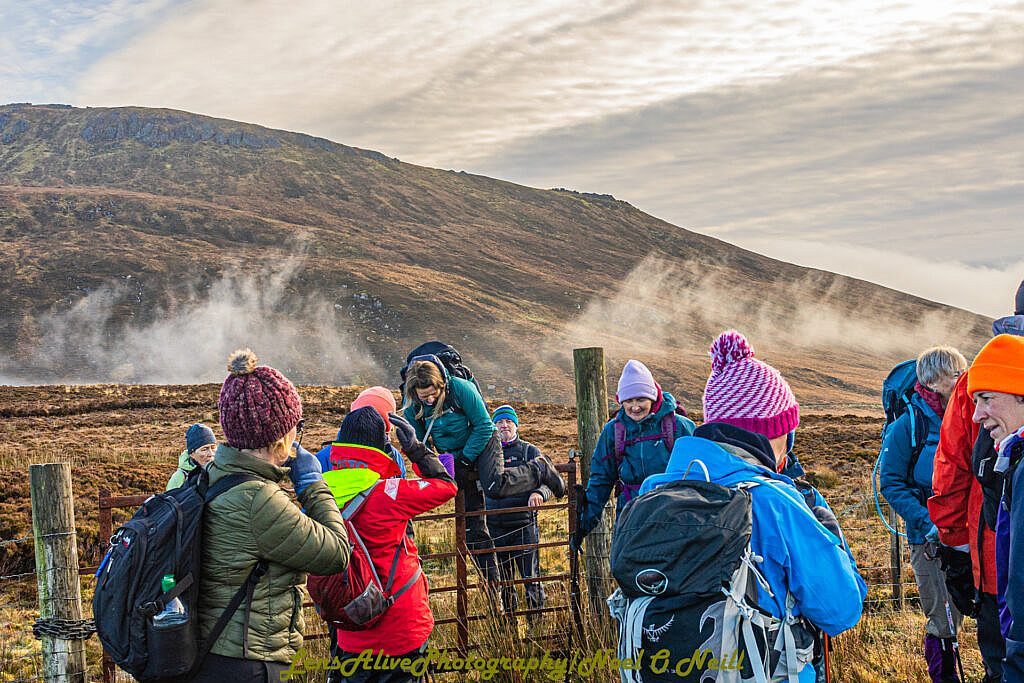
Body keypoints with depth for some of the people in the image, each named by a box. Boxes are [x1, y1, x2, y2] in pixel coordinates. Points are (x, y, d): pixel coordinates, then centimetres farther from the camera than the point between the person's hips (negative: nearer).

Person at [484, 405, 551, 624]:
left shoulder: (529, 451, 7)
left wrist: (538, 493, -24)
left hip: (524, 525, -2)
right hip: (495, 527, 2)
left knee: (531, 577, -3)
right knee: (503, 581, 10)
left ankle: (536, 622, 7)